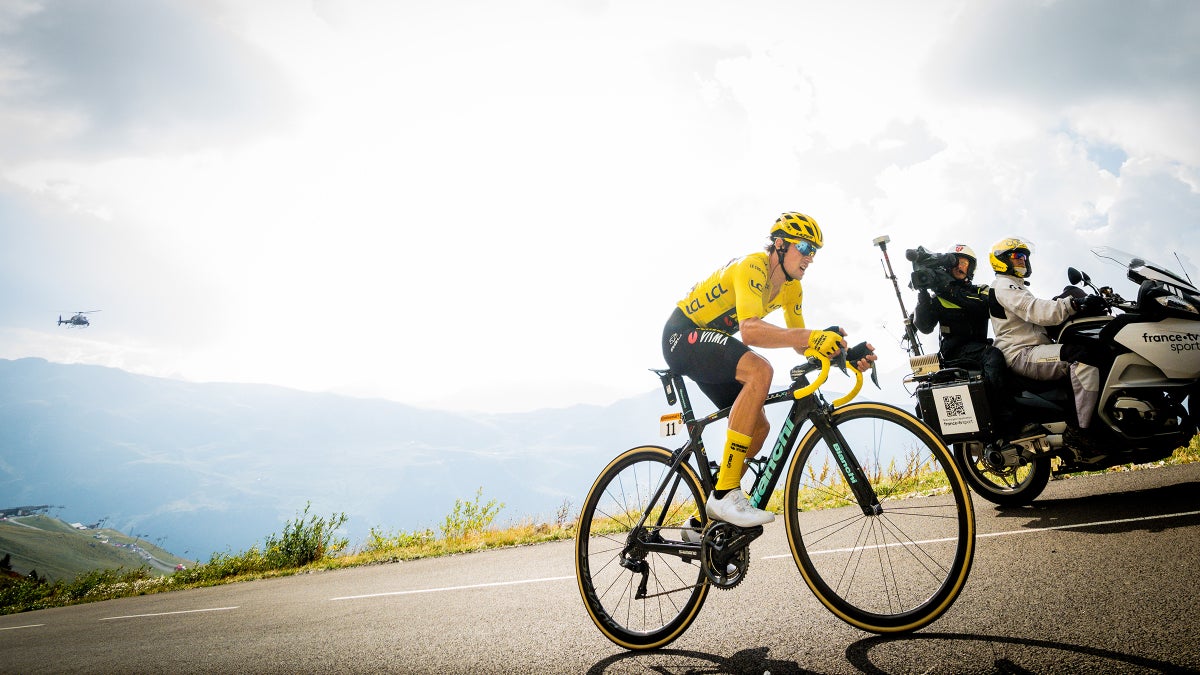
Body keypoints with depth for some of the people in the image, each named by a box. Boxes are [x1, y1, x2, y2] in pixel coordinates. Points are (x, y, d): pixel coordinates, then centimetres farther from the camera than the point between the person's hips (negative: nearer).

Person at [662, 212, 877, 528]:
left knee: (758, 427, 3)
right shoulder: (753, 266, -24)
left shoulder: (791, 287, 4)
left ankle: (705, 520, 12)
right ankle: (724, 494, -32)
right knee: (759, 370, -33)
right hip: (683, 334, -10)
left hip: (711, 343, 10)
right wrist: (813, 336, -50)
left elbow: (799, 343, 4)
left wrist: (845, 353, -13)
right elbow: (749, 330, -41)